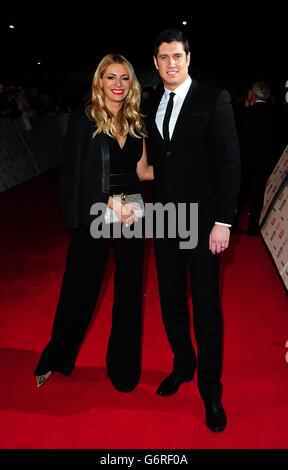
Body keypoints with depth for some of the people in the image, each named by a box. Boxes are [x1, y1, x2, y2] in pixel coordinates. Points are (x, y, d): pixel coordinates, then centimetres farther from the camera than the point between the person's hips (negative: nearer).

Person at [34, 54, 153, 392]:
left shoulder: (136, 123, 8)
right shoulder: (83, 118, -5)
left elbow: (141, 170, 9)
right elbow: (75, 173, -11)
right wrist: (109, 204, -16)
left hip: (131, 216, 5)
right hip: (94, 216, -4)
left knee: (130, 292, 11)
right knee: (80, 289, 7)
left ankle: (124, 365, 31)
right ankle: (56, 359, 33)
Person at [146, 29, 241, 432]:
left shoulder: (213, 100, -5)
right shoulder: (152, 104, 9)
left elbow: (231, 163, -9)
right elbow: (154, 160, 10)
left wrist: (223, 221, -14)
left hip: (202, 220, -4)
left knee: (206, 306, 2)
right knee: (171, 301, 14)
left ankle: (210, 389, 21)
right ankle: (183, 365, 36)